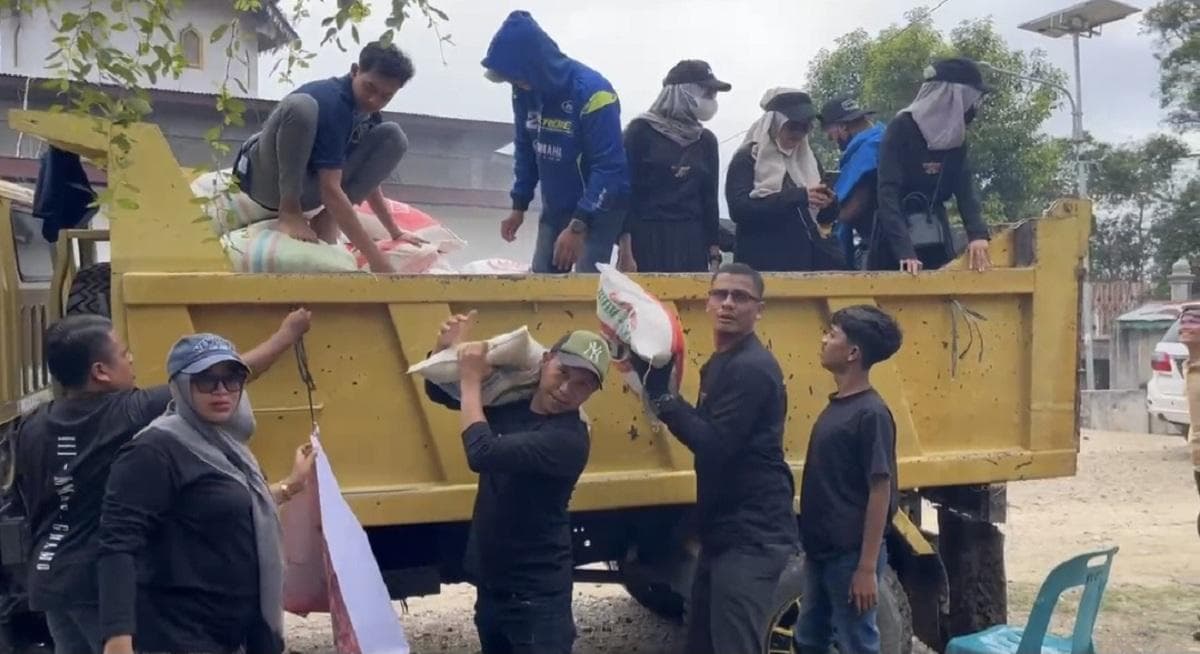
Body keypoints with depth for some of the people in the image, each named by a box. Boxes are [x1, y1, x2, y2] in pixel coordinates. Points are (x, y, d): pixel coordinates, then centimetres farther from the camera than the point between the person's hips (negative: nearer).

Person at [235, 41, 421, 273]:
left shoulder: (368, 114, 0)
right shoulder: (331, 101, -26)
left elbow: (368, 179, 13)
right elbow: (331, 190, -33)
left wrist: (395, 233, 11)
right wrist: (376, 259, -37)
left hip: (308, 187, 8)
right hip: (270, 180, -7)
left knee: (393, 137, -6)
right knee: (300, 104, -35)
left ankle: (326, 219, -10)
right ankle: (290, 211, -18)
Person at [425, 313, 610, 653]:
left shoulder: (568, 439, -24)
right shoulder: (511, 401, -1)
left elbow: (482, 453, -34)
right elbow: (439, 392, 14)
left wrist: (471, 380, -21)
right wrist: (446, 350, -7)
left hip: (536, 595, -8)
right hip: (491, 584, 8)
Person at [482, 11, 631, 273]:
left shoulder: (592, 92, -24)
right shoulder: (525, 91, -4)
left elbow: (610, 168, -25)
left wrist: (578, 225, -27)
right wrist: (519, 206, 7)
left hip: (598, 208, -6)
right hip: (555, 208, 7)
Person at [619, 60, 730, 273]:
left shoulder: (706, 140, 13)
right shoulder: (641, 131, -2)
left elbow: (709, 197, 15)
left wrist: (714, 253, 10)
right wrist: (625, 251, -13)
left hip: (691, 241, 4)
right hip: (646, 239, -4)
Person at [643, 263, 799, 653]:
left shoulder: (753, 368, -17)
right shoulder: (720, 364, 15)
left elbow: (715, 445, -22)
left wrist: (662, 395, -20)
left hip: (753, 537, -10)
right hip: (725, 532, 10)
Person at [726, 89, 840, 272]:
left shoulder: (808, 159, 16)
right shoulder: (747, 158, -1)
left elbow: (824, 216, 19)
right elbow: (739, 209, -16)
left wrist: (828, 203, -6)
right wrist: (796, 197, -23)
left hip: (807, 258, 5)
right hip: (763, 263, -5)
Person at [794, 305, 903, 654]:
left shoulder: (870, 413, -17)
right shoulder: (837, 405, 9)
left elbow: (880, 492, -18)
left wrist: (867, 568, -19)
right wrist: (811, 547, 17)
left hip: (850, 556, -9)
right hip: (821, 551, 9)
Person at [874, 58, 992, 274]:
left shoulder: (956, 135, 6)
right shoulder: (901, 129, -13)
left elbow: (966, 189, -1)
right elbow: (888, 194, -21)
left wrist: (977, 233, -21)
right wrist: (904, 251, -32)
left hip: (936, 240, 6)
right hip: (895, 242, -6)